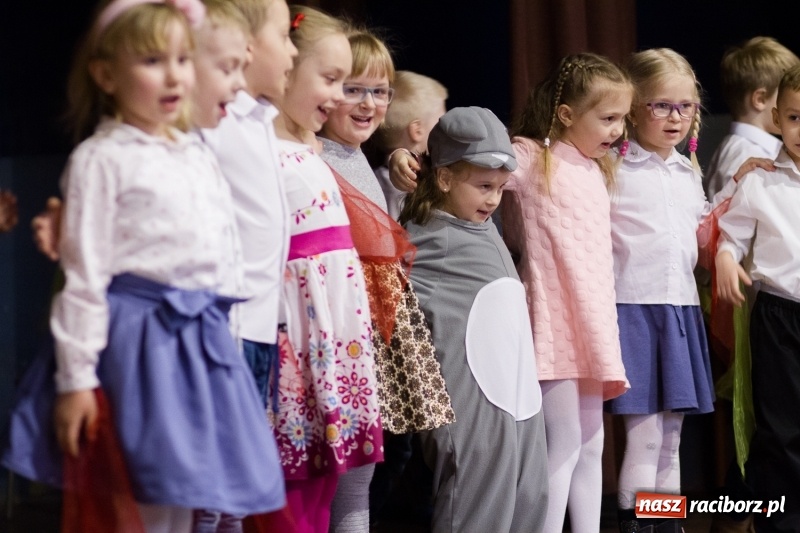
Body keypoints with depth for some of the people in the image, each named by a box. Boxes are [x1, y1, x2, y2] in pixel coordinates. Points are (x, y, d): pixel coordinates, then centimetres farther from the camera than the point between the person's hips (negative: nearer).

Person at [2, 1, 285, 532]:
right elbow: (85, 274, -10)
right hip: (139, 341, -6)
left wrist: (222, 335, 18)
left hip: (206, 343, 6)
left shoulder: (199, 156, 14)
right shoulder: (101, 159, -6)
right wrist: (76, 378, -12)